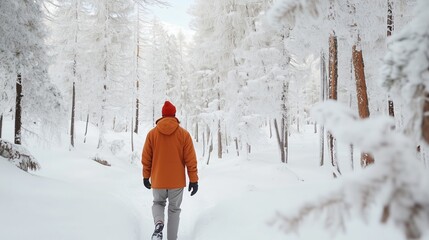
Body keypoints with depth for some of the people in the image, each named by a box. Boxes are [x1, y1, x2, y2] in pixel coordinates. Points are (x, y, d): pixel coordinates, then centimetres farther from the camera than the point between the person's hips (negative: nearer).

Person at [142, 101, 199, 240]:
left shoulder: (152, 133, -3)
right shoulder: (184, 134, -6)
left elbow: (146, 158, 2)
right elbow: (191, 159, -7)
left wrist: (146, 176, 15)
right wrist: (194, 180, -1)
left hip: (158, 180, 1)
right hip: (177, 181, -1)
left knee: (158, 203, 23)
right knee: (174, 209, 15)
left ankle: (158, 223, -5)